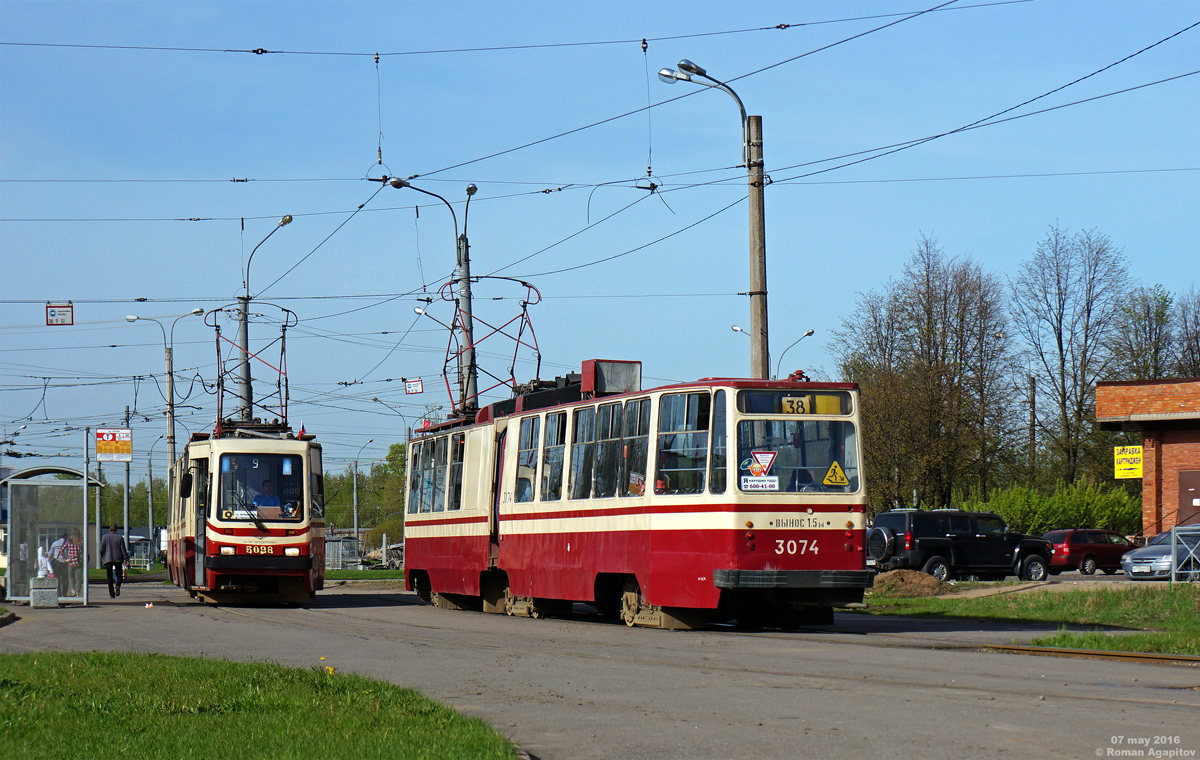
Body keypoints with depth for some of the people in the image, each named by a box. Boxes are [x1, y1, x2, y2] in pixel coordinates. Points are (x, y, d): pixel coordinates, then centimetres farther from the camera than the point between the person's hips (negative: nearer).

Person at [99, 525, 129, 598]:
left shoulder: (105, 537, 3)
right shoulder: (119, 537, 1)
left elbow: (101, 548, 1)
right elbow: (123, 549, -1)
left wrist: (101, 557, 14)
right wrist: (126, 559, 3)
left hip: (108, 559, 1)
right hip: (118, 559, -1)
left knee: (110, 577, 4)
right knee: (119, 574, 10)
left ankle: (111, 593, -3)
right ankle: (118, 585, -21)